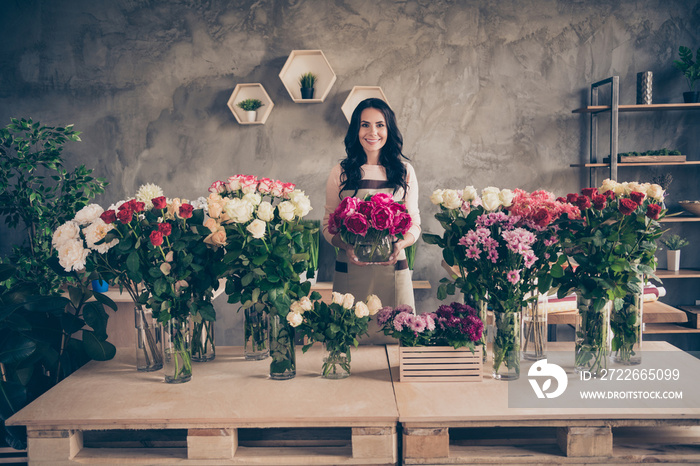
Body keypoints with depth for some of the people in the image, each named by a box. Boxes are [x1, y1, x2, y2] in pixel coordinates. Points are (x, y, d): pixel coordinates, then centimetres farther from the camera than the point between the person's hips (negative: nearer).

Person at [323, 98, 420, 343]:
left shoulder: (404, 171, 7)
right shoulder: (341, 172, 5)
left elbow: (414, 223, 9)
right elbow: (328, 225, 6)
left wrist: (401, 244, -12)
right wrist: (346, 246, -13)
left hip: (393, 268, 1)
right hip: (351, 269, 0)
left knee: (395, 338, 3)